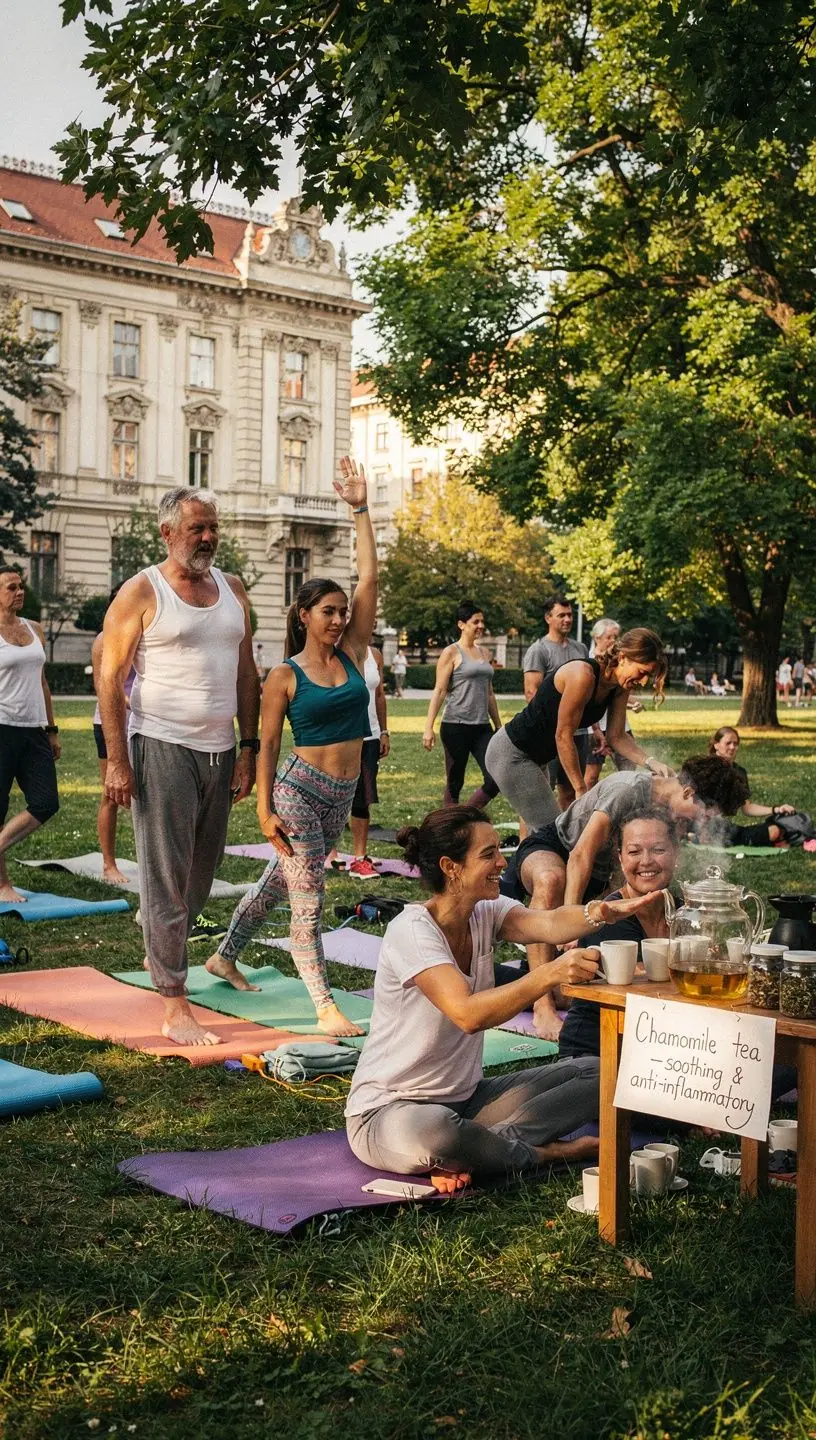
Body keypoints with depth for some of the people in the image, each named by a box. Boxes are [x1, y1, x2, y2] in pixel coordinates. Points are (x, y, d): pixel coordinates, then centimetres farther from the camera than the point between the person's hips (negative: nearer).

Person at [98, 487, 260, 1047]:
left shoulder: (233, 590, 12)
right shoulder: (142, 593, -5)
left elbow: (247, 674, 15)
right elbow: (111, 678, -8)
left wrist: (248, 747, 9)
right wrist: (118, 761, -14)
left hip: (219, 751, 6)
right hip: (162, 749, -6)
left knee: (202, 874, 13)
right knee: (167, 880, -4)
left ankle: (164, 951, 38)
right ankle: (175, 1009, -1)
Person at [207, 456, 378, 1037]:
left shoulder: (352, 655, 5)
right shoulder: (285, 676, -7)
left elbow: (369, 579, 1)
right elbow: (268, 744, -5)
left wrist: (361, 510, -1)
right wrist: (265, 809, -11)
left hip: (343, 793, 6)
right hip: (300, 789, -6)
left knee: (280, 880, 19)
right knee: (308, 900, -5)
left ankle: (225, 955, 38)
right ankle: (325, 1006, -1)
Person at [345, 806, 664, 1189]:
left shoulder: (487, 913, 1)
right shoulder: (411, 930, -21)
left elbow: (548, 924, -21)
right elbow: (468, 1014, -35)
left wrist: (603, 911, -42)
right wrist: (550, 974, -46)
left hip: (465, 1097, 8)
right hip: (389, 1110, -7)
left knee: (596, 1074, -3)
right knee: (431, 1130, -44)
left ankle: (474, 1150, -16)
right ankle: (544, 1152, -14)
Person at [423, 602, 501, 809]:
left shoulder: (484, 652, 15)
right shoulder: (451, 653, -3)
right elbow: (439, 691, -7)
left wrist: (498, 726, 21)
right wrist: (428, 727, -15)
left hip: (482, 727, 6)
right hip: (456, 727, -6)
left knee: (495, 780, -7)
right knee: (454, 784, 3)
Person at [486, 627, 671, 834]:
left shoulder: (619, 689, -1)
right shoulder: (583, 675, -28)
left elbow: (616, 737, 2)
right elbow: (563, 736, -24)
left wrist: (650, 762, -15)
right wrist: (581, 791, -19)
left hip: (536, 758, 10)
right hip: (511, 755, -10)